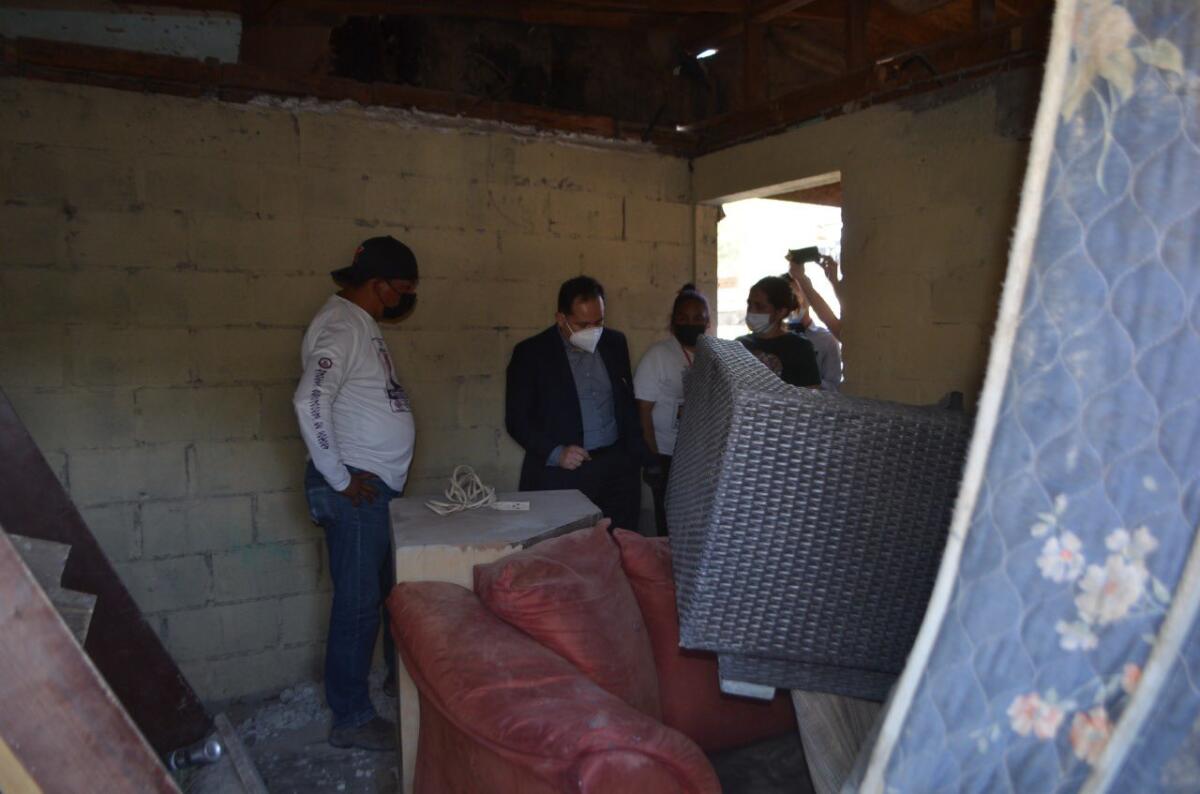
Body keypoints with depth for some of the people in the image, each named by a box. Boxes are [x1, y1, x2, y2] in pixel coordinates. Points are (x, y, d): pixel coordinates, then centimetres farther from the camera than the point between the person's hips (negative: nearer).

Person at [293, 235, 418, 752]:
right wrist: (339, 478, -22)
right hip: (355, 489, -10)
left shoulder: (362, 322, 16)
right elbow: (310, 399, -28)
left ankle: (402, 676, 41)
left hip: (382, 485, 10)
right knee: (359, 602, -1)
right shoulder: (341, 324, -15)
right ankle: (351, 718, 13)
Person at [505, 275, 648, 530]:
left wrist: (638, 455, 10)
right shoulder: (530, 353, -4)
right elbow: (517, 419, -5)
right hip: (559, 475, -3)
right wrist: (555, 453, -17)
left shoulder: (615, 343, 9)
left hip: (617, 468, 4)